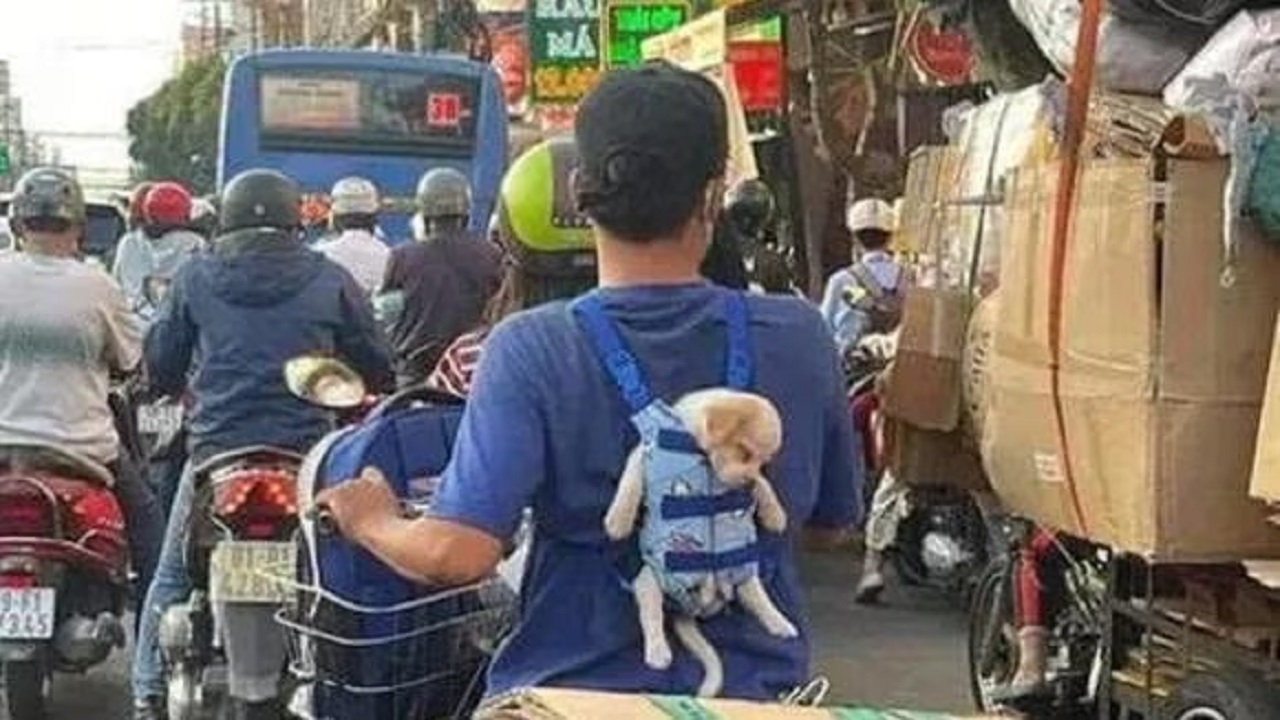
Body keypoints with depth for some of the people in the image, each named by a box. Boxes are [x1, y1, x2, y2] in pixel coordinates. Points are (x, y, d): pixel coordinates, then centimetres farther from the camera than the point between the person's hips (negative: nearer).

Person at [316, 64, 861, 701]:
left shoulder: (534, 350, -17)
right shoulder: (796, 339, -9)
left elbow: (459, 553, -24)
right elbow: (833, 522, 4)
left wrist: (371, 522, -4)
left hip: (571, 691, -1)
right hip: (755, 691, 2)